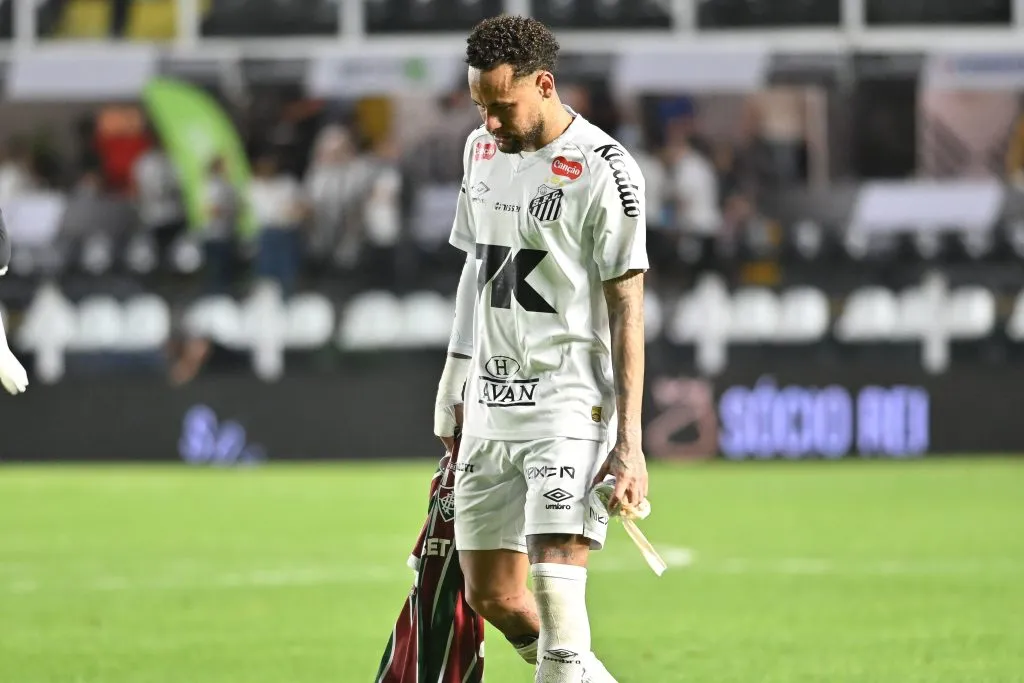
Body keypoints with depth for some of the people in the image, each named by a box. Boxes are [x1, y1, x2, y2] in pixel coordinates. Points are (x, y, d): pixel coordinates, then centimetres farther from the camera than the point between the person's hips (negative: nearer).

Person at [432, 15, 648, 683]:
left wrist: (630, 443, -15)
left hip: (570, 405, -7)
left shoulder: (605, 171, -11)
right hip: (492, 407, 7)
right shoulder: (482, 149, 11)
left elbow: (627, 311, -11)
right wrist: (454, 383, 21)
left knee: (557, 589, -17)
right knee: (491, 595, 8)